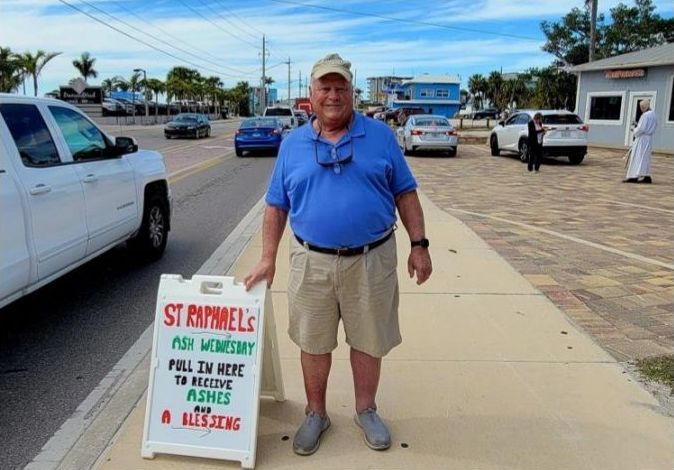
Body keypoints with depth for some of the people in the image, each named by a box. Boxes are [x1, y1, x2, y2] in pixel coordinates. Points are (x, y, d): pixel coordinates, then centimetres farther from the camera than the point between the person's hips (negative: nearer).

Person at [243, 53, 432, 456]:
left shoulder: (381, 136, 1)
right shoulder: (293, 144, 4)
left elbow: (405, 194, 3)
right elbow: (276, 206, 7)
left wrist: (419, 244, -3)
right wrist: (268, 259, 2)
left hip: (371, 260, 0)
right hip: (312, 262, 1)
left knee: (369, 341, 12)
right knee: (313, 343, 12)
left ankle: (366, 410, 34)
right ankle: (316, 413, 33)